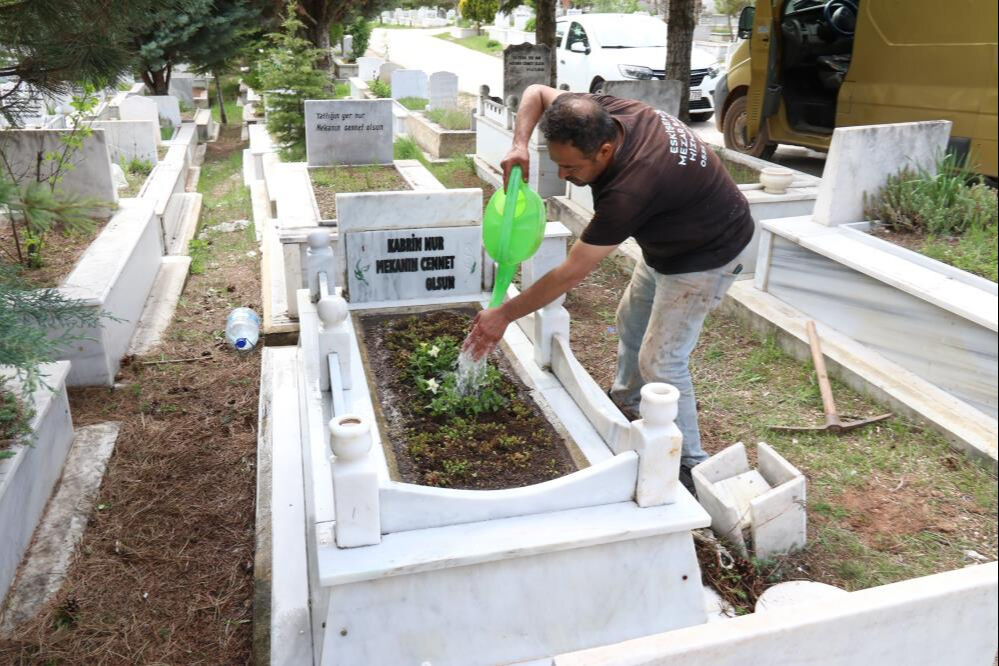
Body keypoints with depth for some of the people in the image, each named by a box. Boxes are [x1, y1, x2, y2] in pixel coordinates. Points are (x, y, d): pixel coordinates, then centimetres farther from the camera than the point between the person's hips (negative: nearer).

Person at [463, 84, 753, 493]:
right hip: (667, 241, 9)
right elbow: (537, 93, -2)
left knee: (660, 360, -9)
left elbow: (569, 275, -32)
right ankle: (625, 404, 44)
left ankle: (688, 464, 7)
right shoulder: (601, 114, -20)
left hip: (705, 255, -9)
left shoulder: (629, 190, -40)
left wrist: (504, 315, -22)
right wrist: (519, 145, -22)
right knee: (631, 321, 21)